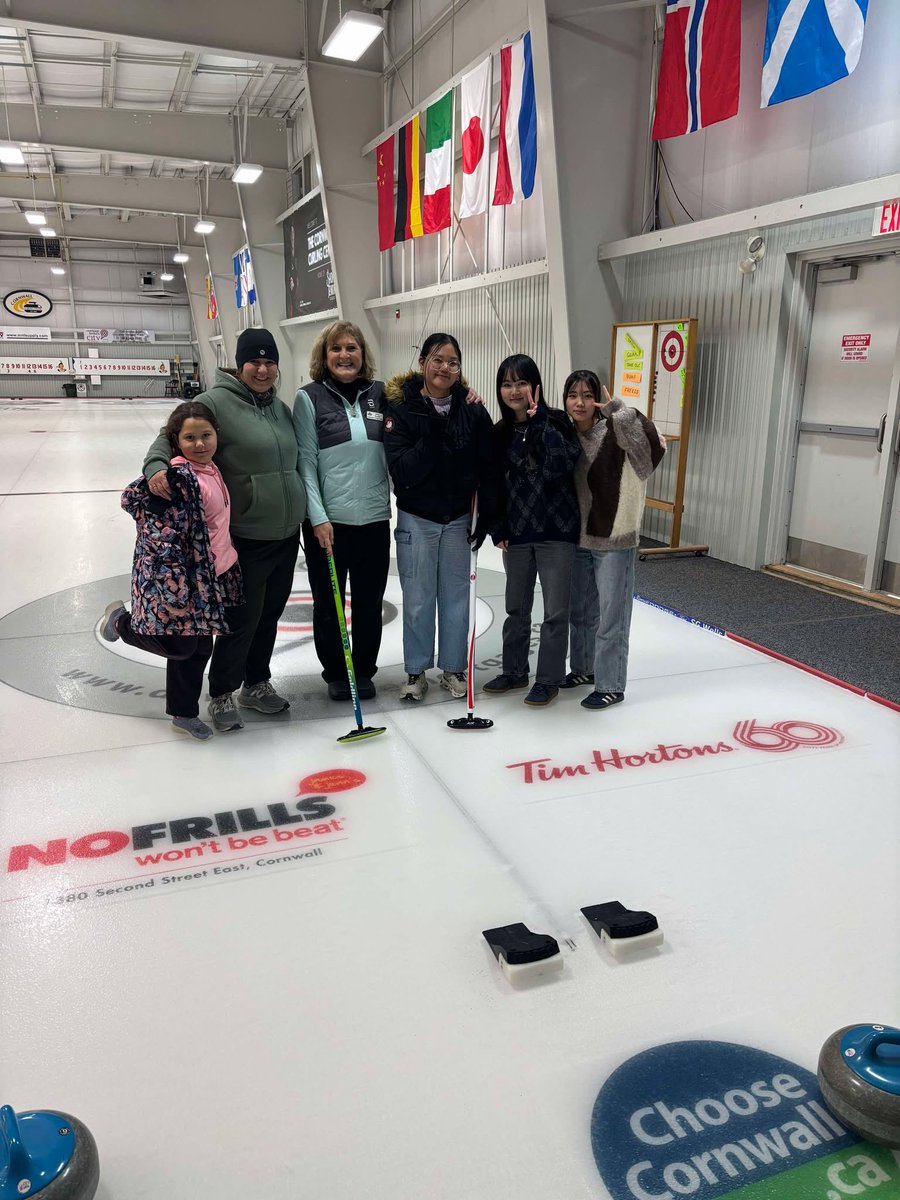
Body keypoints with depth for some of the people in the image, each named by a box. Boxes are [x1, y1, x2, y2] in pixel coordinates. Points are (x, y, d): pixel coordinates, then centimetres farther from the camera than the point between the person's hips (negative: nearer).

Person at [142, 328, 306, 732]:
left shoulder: (280, 408, 12)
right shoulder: (217, 402, -11)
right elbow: (169, 439, -14)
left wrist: (310, 516, 22)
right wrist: (157, 467, -35)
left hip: (286, 535, 7)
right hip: (245, 538, -7)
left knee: (270, 614, 16)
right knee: (242, 619, 0)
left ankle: (256, 683, 34)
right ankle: (221, 694, 20)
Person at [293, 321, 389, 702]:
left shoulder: (379, 393, 6)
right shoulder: (310, 397, -3)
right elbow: (305, 461, -6)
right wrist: (317, 517, -12)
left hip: (374, 517, 3)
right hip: (328, 520, -2)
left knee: (370, 601, 10)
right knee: (328, 603, 8)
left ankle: (364, 670, 27)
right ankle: (335, 673, 25)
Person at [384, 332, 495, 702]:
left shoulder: (472, 410, -2)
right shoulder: (401, 408, -8)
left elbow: (486, 469, 1)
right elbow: (401, 470, -17)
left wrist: (486, 517, -3)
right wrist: (432, 437, -25)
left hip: (458, 519, 2)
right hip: (416, 519, -2)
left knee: (456, 597, 10)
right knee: (418, 599, 6)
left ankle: (453, 668, 25)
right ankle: (416, 671, 21)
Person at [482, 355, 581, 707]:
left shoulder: (555, 422, -7)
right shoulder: (500, 433, 5)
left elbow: (560, 466, -24)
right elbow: (496, 485, 9)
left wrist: (540, 422, -23)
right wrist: (498, 530, 4)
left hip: (556, 531, -4)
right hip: (517, 533, 5)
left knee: (555, 611, 3)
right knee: (516, 608, 17)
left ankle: (548, 680, 16)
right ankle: (514, 671, 33)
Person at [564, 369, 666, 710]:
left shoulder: (614, 432, -14)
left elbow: (653, 445, -30)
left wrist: (619, 409, -34)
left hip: (614, 539, -6)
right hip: (577, 538, 6)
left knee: (611, 614, 2)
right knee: (581, 610, 19)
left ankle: (610, 685, 12)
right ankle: (584, 668, 36)